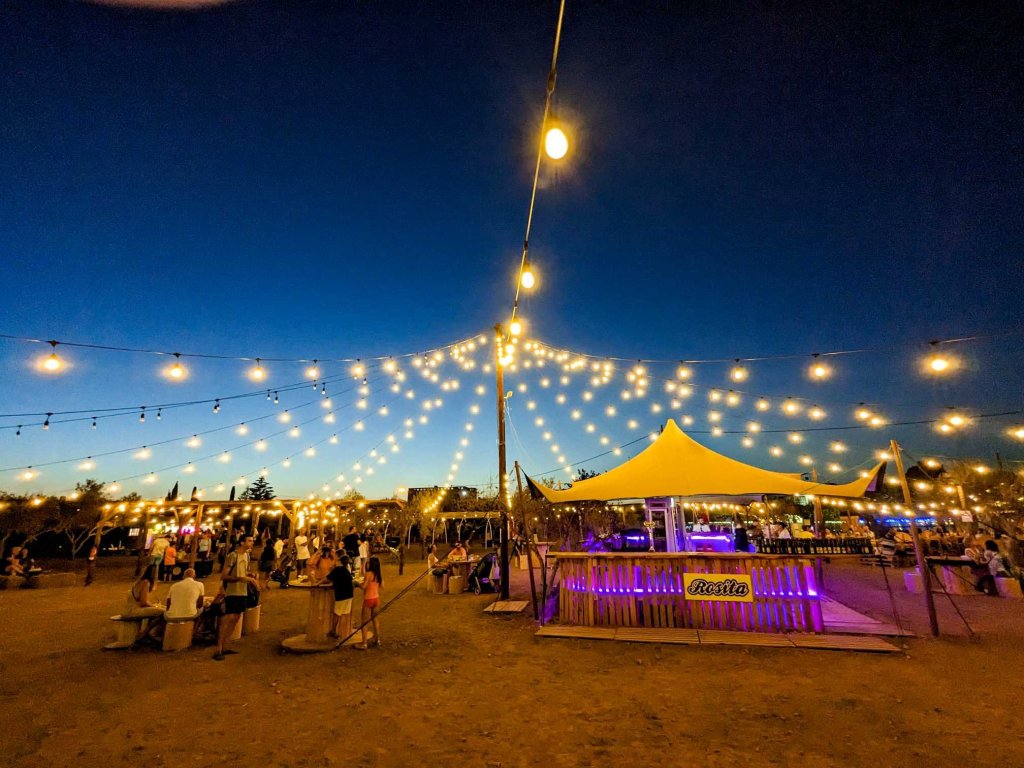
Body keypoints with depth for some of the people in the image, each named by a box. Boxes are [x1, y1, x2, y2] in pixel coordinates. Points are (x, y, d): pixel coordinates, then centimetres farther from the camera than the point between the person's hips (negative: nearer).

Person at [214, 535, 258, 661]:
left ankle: (223, 646, 22)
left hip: (242, 592, 8)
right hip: (232, 592, -8)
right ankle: (218, 650, 0)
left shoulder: (246, 555, 9)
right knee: (227, 619, -9)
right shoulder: (232, 556, -16)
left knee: (235, 619, 11)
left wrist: (250, 578, 4)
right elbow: (223, 576, -18)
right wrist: (240, 578, -27)